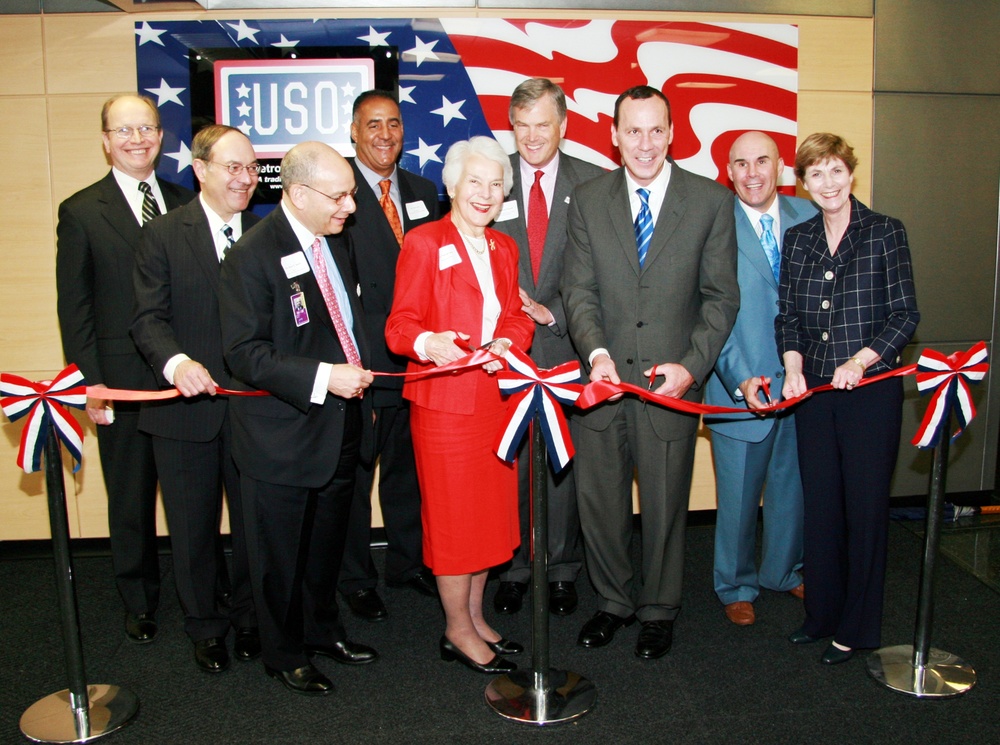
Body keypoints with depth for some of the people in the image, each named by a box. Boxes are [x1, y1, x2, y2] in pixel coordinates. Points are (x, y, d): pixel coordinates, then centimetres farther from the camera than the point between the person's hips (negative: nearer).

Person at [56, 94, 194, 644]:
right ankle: (139, 603, 31)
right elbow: (74, 307, -2)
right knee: (131, 500, 12)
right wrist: (88, 382, -8)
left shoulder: (185, 205, 8)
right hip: (124, 381, -2)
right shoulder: (81, 211, 0)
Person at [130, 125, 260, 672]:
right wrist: (176, 362, -30)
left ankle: (249, 617, 35)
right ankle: (204, 627, 32)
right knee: (193, 525, 12)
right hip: (186, 406, -2)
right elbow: (149, 318, -10)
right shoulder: (162, 235, -3)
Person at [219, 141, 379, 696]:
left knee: (327, 545, 23)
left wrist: (358, 374, 13)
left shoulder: (333, 240, 6)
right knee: (281, 555, 12)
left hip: (338, 429, 7)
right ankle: (285, 655, 32)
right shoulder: (253, 254, -19)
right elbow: (245, 354, -22)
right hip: (281, 437, -7)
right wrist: (322, 377, -29)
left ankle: (322, 630, 44)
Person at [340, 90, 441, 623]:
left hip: (415, 358, 6)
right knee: (352, 473, 9)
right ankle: (355, 579, 27)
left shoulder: (422, 191, 11)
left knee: (407, 467, 20)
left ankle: (408, 562, 38)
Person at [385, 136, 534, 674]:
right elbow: (400, 326, -11)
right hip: (443, 401, -6)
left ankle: (475, 616, 31)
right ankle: (458, 631, 20)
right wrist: (428, 343, -33)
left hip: (495, 396, 7)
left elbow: (516, 317, 14)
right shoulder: (424, 243, -7)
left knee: (491, 511, 14)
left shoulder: (503, 248, 13)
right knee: (452, 515, 3)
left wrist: (507, 343, -9)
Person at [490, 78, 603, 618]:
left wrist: (552, 312, -11)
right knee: (508, 461, 7)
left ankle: (562, 568, 25)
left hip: (567, 343, 0)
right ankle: (512, 567, 24)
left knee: (564, 461, 8)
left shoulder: (593, 183, 3)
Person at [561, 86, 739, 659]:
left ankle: (659, 610, 34)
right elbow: (579, 290, 1)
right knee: (598, 500, 12)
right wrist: (596, 351, -17)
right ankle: (614, 601, 35)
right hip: (603, 377, 2)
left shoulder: (711, 201, -1)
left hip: (672, 378, -1)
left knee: (665, 504, 11)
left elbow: (721, 296, -1)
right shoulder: (588, 201, 4)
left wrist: (692, 365, -14)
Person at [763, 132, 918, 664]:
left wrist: (859, 361, -17)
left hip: (871, 389, -3)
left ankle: (857, 629, 18)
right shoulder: (797, 240, 9)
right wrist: (793, 366, -8)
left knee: (865, 506, 3)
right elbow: (787, 316, 9)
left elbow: (905, 315, -4)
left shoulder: (885, 233, -1)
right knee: (819, 505, 11)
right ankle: (822, 615, 26)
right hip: (812, 392, 4)